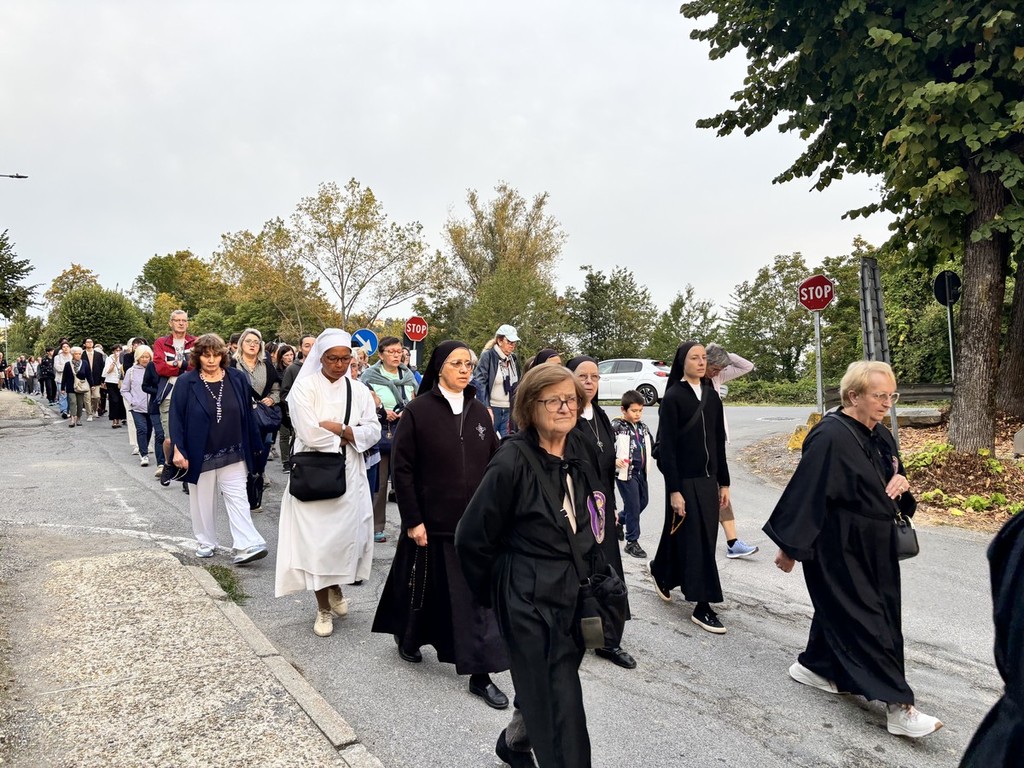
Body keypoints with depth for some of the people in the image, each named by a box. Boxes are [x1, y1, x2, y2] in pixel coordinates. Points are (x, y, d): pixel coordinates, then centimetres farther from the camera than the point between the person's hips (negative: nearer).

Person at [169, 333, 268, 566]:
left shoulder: (237, 379, -1)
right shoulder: (186, 382, -6)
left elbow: (247, 414, 4)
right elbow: (176, 417, -5)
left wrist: (254, 445, 7)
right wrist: (178, 449, -12)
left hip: (232, 453, 1)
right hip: (200, 454, -1)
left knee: (237, 497, -2)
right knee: (203, 500, 11)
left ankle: (248, 545, -5)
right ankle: (206, 543, 25)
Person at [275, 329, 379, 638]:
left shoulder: (359, 392, 7)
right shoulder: (304, 388, -5)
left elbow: (373, 431, -1)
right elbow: (309, 434, -16)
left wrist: (337, 428, -14)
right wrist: (347, 439, -7)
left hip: (349, 476, 3)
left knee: (347, 535, 5)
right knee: (316, 541, 0)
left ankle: (336, 588, 35)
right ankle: (323, 608, 17)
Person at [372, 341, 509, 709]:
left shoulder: (480, 412, 3)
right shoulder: (418, 411, -9)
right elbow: (401, 468, -9)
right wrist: (412, 520, -12)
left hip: (475, 523, 3)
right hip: (432, 523, -3)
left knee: (478, 595, 3)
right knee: (424, 587, 16)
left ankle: (480, 674, 14)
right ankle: (407, 637, 45)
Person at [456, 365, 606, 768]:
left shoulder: (580, 450, 1)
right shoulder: (512, 461, -19)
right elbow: (472, 539, -12)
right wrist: (495, 592, 0)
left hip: (576, 594, 7)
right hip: (531, 602, -7)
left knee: (542, 691, 23)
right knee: (561, 708, 1)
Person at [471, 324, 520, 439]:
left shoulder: (514, 359, 12)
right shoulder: (487, 356, -7)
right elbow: (479, 382, -14)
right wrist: (487, 408, -22)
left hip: (509, 410, 5)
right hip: (491, 409, -5)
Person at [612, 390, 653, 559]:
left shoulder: (642, 426, 8)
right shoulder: (616, 426, -13)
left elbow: (649, 444, 23)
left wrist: (649, 457, 11)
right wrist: (615, 460, -28)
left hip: (641, 472, 8)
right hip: (625, 473, -8)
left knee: (643, 502, 18)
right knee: (633, 506, -4)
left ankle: (618, 520, 39)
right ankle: (632, 542, 10)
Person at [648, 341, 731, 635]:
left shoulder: (711, 396, 8)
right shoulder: (673, 397, -10)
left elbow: (719, 442, 12)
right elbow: (666, 446, -13)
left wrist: (723, 482, 10)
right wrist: (674, 490, -16)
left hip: (708, 479, 7)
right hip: (684, 479, -6)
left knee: (705, 537, 15)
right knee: (696, 539, -3)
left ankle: (661, 573, 39)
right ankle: (702, 607, 7)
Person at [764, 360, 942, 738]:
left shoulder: (880, 436, 6)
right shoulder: (830, 437, -22)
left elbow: (891, 479, 20)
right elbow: (805, 492, -21)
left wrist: (900, 483, -5)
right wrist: (789, 545, -18)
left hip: (871, 546, 9)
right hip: (837, 549, -9)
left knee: (838, 608, 20)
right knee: (864, 620, -2)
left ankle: (813, 665, 38)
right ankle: (897, 706, 5)